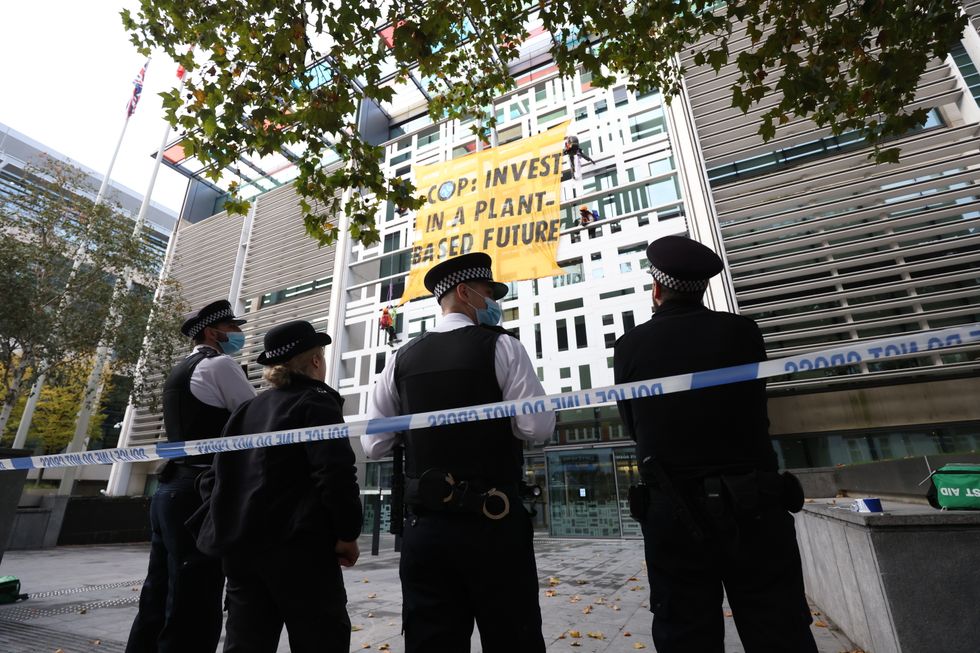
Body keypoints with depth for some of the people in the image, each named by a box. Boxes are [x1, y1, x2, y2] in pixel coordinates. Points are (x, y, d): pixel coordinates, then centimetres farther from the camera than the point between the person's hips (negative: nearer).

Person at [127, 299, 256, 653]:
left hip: (170, 491, 10)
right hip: (199, 495, -9)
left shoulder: (179, 372, 20)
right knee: (193, 614, -2)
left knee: (158, 606, 16)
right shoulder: (220, 365, -8)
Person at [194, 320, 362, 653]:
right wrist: (347, 533, -10)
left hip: (240, 546, 7)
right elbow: (336, 472, -19)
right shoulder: (315, 401, -8)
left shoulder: (247, 409, 13)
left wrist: (224, 529, 19)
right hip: (296, 547, -7)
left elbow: (215, 477, 15)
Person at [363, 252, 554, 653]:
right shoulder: (499, 346, -7)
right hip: (494, 526, -3)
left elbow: (373, 445, 6)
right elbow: (537, 429, -13)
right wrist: (523, 419, 8)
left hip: (424, 528, 4)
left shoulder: (402, 358, 4)